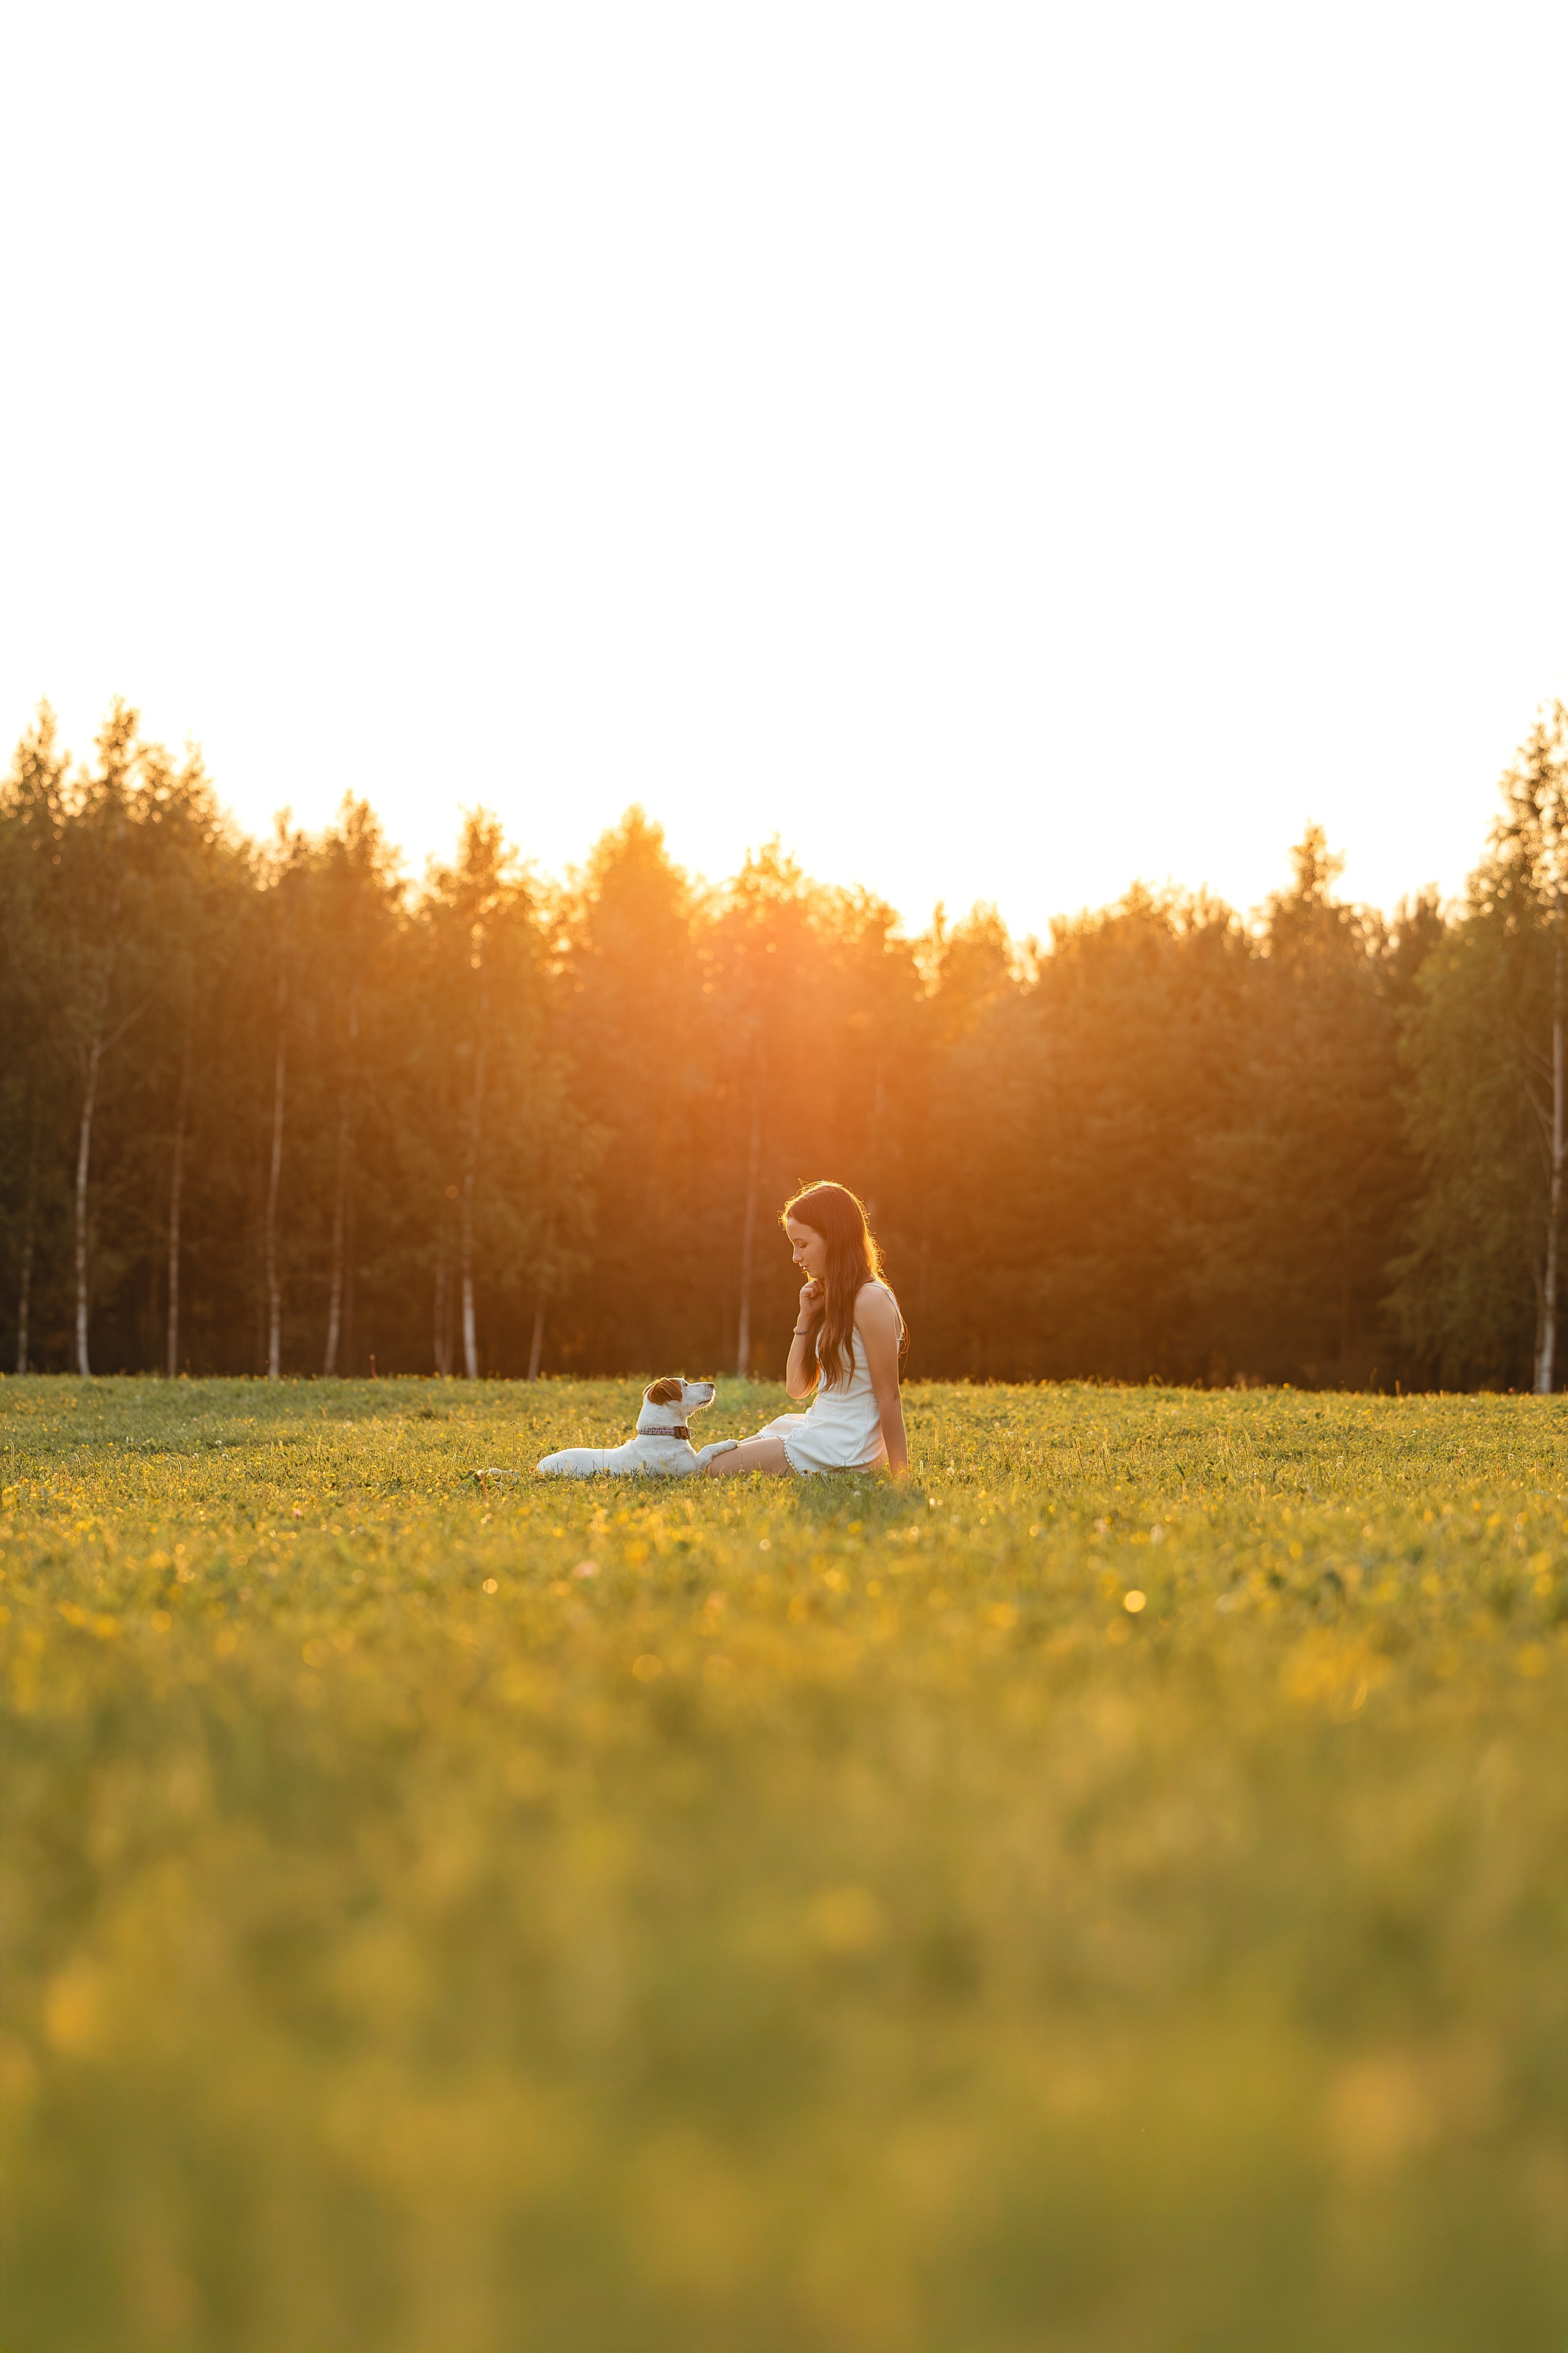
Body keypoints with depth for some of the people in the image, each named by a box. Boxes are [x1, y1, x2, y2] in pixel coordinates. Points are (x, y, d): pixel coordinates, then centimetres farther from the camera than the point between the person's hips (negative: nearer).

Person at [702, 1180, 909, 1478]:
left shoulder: (871, 1300, -16)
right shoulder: (834, 1300, 13)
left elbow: (889, 1397, -17)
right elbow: (796, 1387, 12)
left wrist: (900, 1477, -18)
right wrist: (806, 1317, 2)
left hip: (843, 1449, -10)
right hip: (817, 1430, 10)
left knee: (714, 1471, -13)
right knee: (707, 1462, 14)